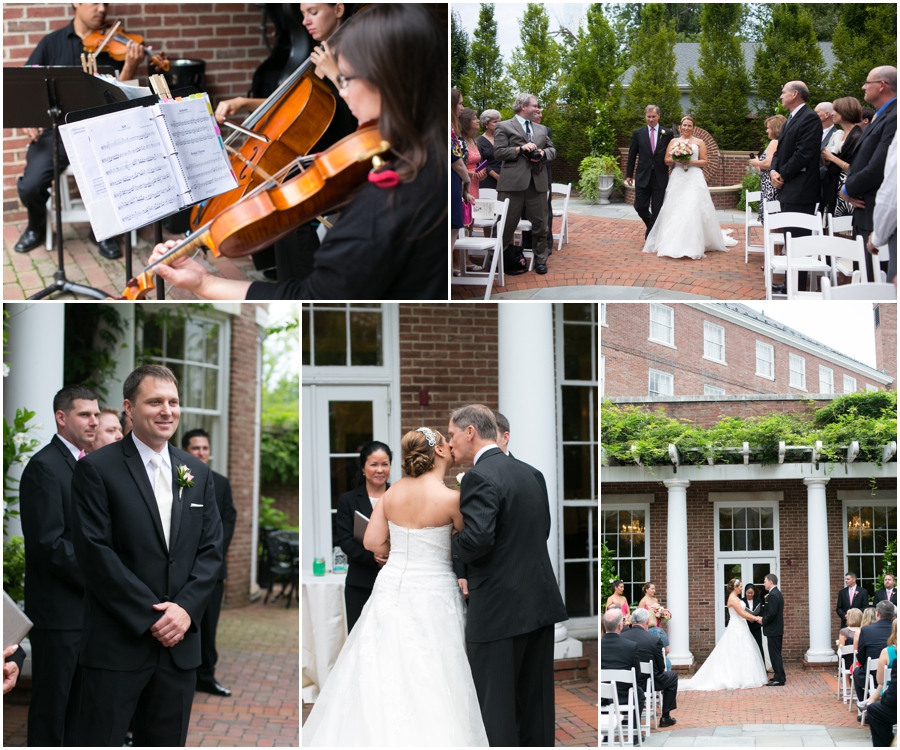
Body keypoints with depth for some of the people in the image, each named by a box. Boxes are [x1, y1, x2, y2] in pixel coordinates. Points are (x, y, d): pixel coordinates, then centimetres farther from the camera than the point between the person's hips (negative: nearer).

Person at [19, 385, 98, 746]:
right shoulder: (44, 466, -14)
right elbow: (48, 544, -20)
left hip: (87, 607, 9)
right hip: (59, 610, -9)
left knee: (79, 703, 15)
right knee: (51, 704, 0)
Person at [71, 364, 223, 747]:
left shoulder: (197, 472, 13)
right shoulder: (96, 469, -5)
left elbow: (211, 550, 10)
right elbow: (95, 552, -11)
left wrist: (186, 608, -7)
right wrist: (152, 618, -14)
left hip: (179, 642, 5)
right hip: (118, 644, -5)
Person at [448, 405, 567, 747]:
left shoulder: (480, 477, -15)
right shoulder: (525, 472, 13)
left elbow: (477, 538, -25)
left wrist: (451, 548, -7)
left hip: (500, 608, -8)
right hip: (540, 601, 9)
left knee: (495, 704, 0)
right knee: (535, 699, 15)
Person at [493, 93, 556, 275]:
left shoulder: (542, 129, 19)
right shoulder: (504, 127, 2)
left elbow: (552, 150, 18)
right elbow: (498, 153, -6)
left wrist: (543, 153, -5)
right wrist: (520, 149, -17)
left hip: (538, 182, 5)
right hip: (513, 182, -5)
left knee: (540, 224, 7)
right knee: (506, 224, 0)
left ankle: (540, 260, 17)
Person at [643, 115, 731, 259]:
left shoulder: (699, 142, 9)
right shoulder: (674, 142, 14)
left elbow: (705, 161, 5)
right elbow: (667, 160, 10)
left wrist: (691, 162, -10)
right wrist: (676, 159, -9)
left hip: (694, 179, -2)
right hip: (677, 178, 2)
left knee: (693, 210, -11)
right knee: (674, 210, -5)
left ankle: (693, 246, -10)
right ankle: (673, 244, -1)